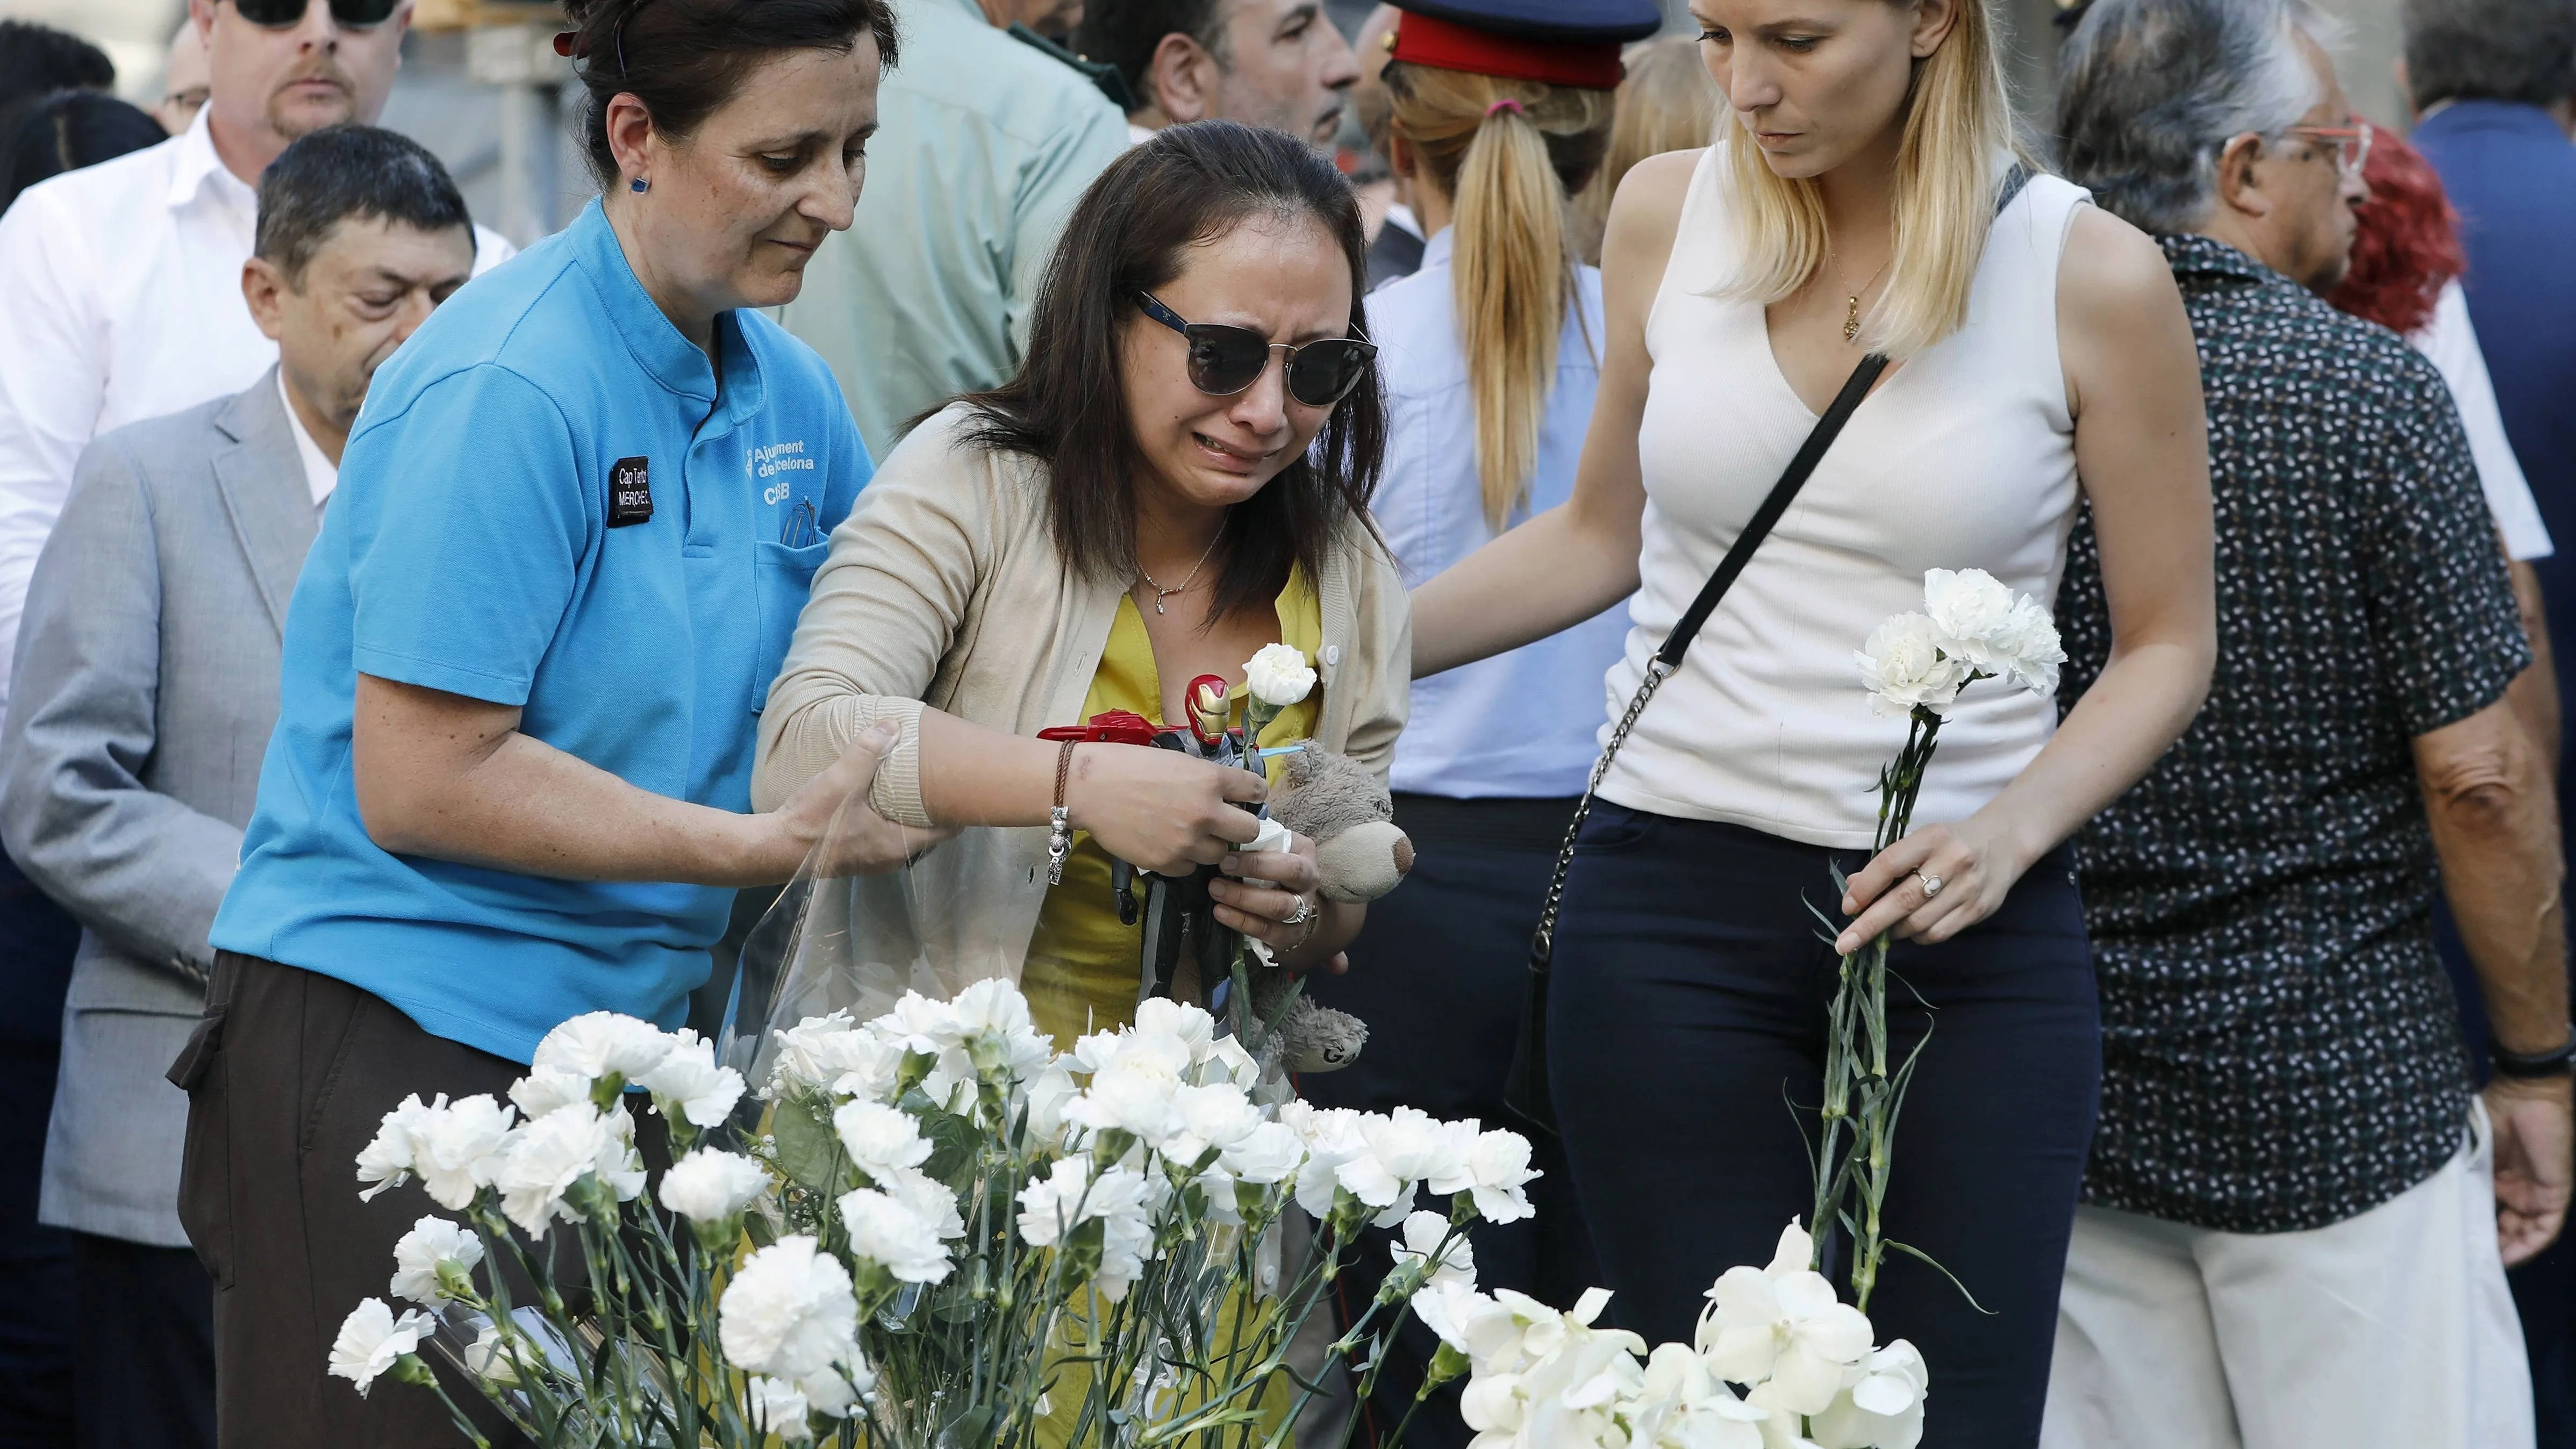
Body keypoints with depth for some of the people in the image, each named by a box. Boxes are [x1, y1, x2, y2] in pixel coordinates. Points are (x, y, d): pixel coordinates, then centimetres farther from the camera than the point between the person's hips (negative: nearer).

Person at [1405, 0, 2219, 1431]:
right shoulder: (1665, 213, 3)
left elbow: (2168, 642, 3)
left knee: (1956, 1413, -2)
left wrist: (2012, 829, -13)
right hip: (1673, 907, 2)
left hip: (1966, 930, -1)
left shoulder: (2092, 278, -5)